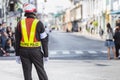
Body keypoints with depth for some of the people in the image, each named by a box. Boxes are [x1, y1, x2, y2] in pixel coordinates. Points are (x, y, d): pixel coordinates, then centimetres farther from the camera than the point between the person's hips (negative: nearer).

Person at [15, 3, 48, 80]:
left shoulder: (20, 23, 3)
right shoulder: (38, 23, -4)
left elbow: (17, 40, 5)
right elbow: (44, 40, -4)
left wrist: (17, 54, 11)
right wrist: (46, 54, 2)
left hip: (23, 51, 2)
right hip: (36, 51, -2)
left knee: (27, 72, 7)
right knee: (41, 70, 9)